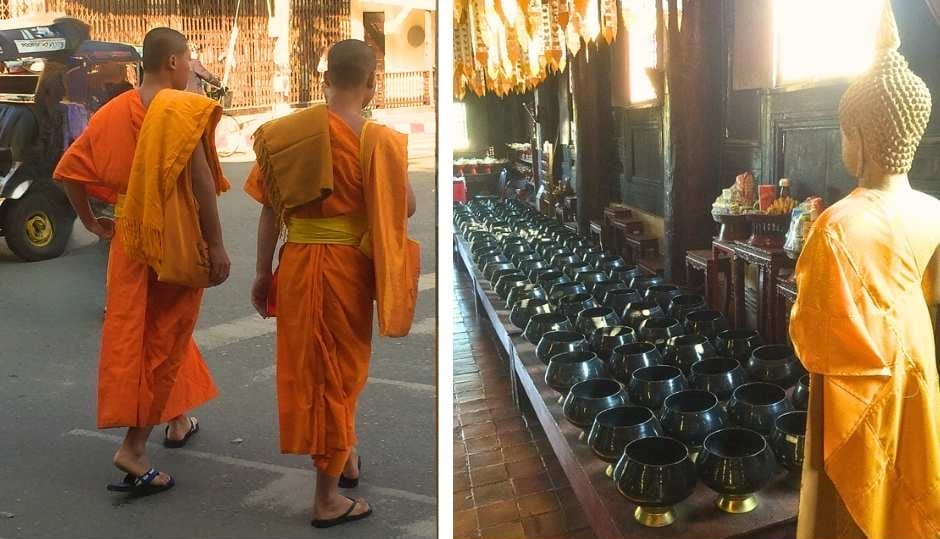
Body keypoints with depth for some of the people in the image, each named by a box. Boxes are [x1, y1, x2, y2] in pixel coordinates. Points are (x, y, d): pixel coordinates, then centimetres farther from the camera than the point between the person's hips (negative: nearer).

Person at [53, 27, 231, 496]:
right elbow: (200, 181, -18)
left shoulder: (114, 111, 6)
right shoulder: (183, 109, -13)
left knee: (138, 330, 19)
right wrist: (216, 245, -15)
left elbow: (69, 170, 7)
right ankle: (134, 447, -2)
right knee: (164, 336, 2)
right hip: (176, 238, -6)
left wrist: (91, 222, 16)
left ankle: (177, 419, 36)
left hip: (130, 237, 6)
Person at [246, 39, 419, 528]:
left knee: (310, 365, 22)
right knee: (339, 369, 9)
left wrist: (263, 273, 10)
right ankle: (327, 499, 18)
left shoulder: (285, 132, -2)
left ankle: (343, 457, 41)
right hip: (347, 267, -3)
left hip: (297, 263, 3)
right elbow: (406, 208, -4)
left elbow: (270, 211, 1)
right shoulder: (379, 141, -12)